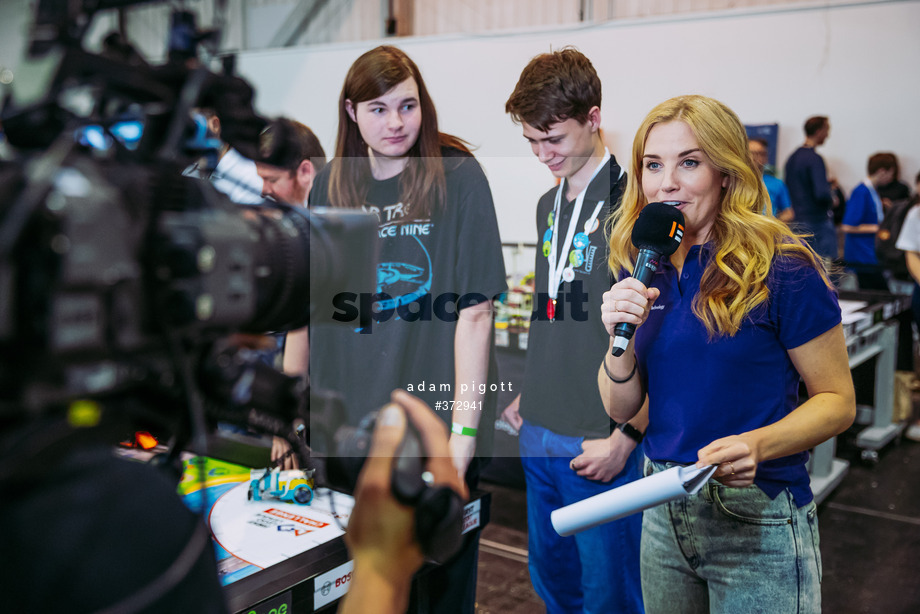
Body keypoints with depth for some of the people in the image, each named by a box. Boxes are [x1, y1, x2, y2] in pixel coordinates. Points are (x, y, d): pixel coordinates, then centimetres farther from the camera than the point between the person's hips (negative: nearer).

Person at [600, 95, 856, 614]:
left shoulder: (780, 269, -13)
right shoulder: (642, 270, 2)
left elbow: (838, 400, -9)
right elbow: (621, 409, 3)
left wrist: (756, 445, -26)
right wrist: (621, 337, -16)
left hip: (758, 521, -5)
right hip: (663, 510, 5)